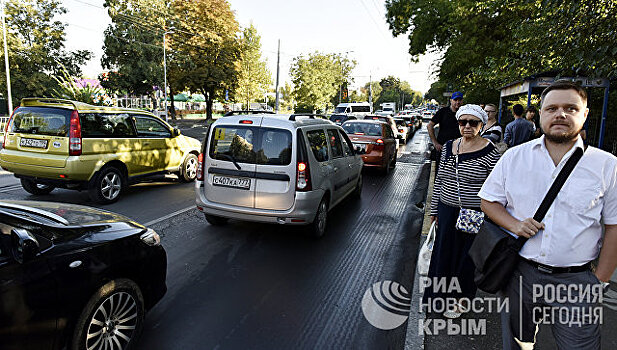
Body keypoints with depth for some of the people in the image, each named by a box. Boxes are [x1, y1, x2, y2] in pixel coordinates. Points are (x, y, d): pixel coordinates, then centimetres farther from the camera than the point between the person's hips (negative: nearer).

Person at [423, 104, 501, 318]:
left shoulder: (489, 152, -11)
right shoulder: (449, 147, 5)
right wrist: (434, 209, 12)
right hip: (447, 210, 5)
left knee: (466, 257, 9)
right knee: (443, 251, 15)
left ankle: (459, 300, 30)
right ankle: (439, 292, 36)